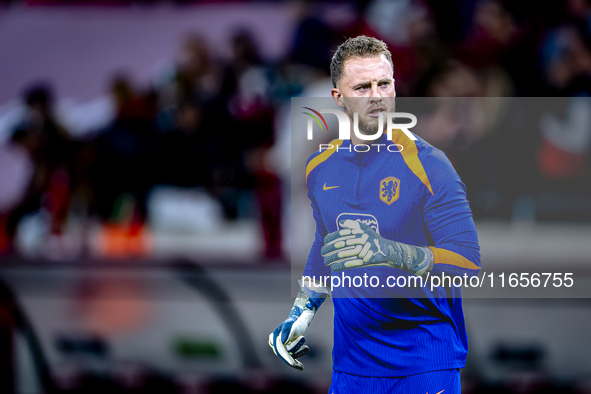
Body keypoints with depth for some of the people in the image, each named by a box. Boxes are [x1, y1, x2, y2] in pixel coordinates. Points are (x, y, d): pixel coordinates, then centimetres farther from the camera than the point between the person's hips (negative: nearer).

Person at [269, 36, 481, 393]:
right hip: (351, 360, 5)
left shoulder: (427, 165, -11)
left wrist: (392, 253, -32)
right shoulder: (320, 168, 7)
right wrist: (301, 314, 17)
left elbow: (468, 262, -18)